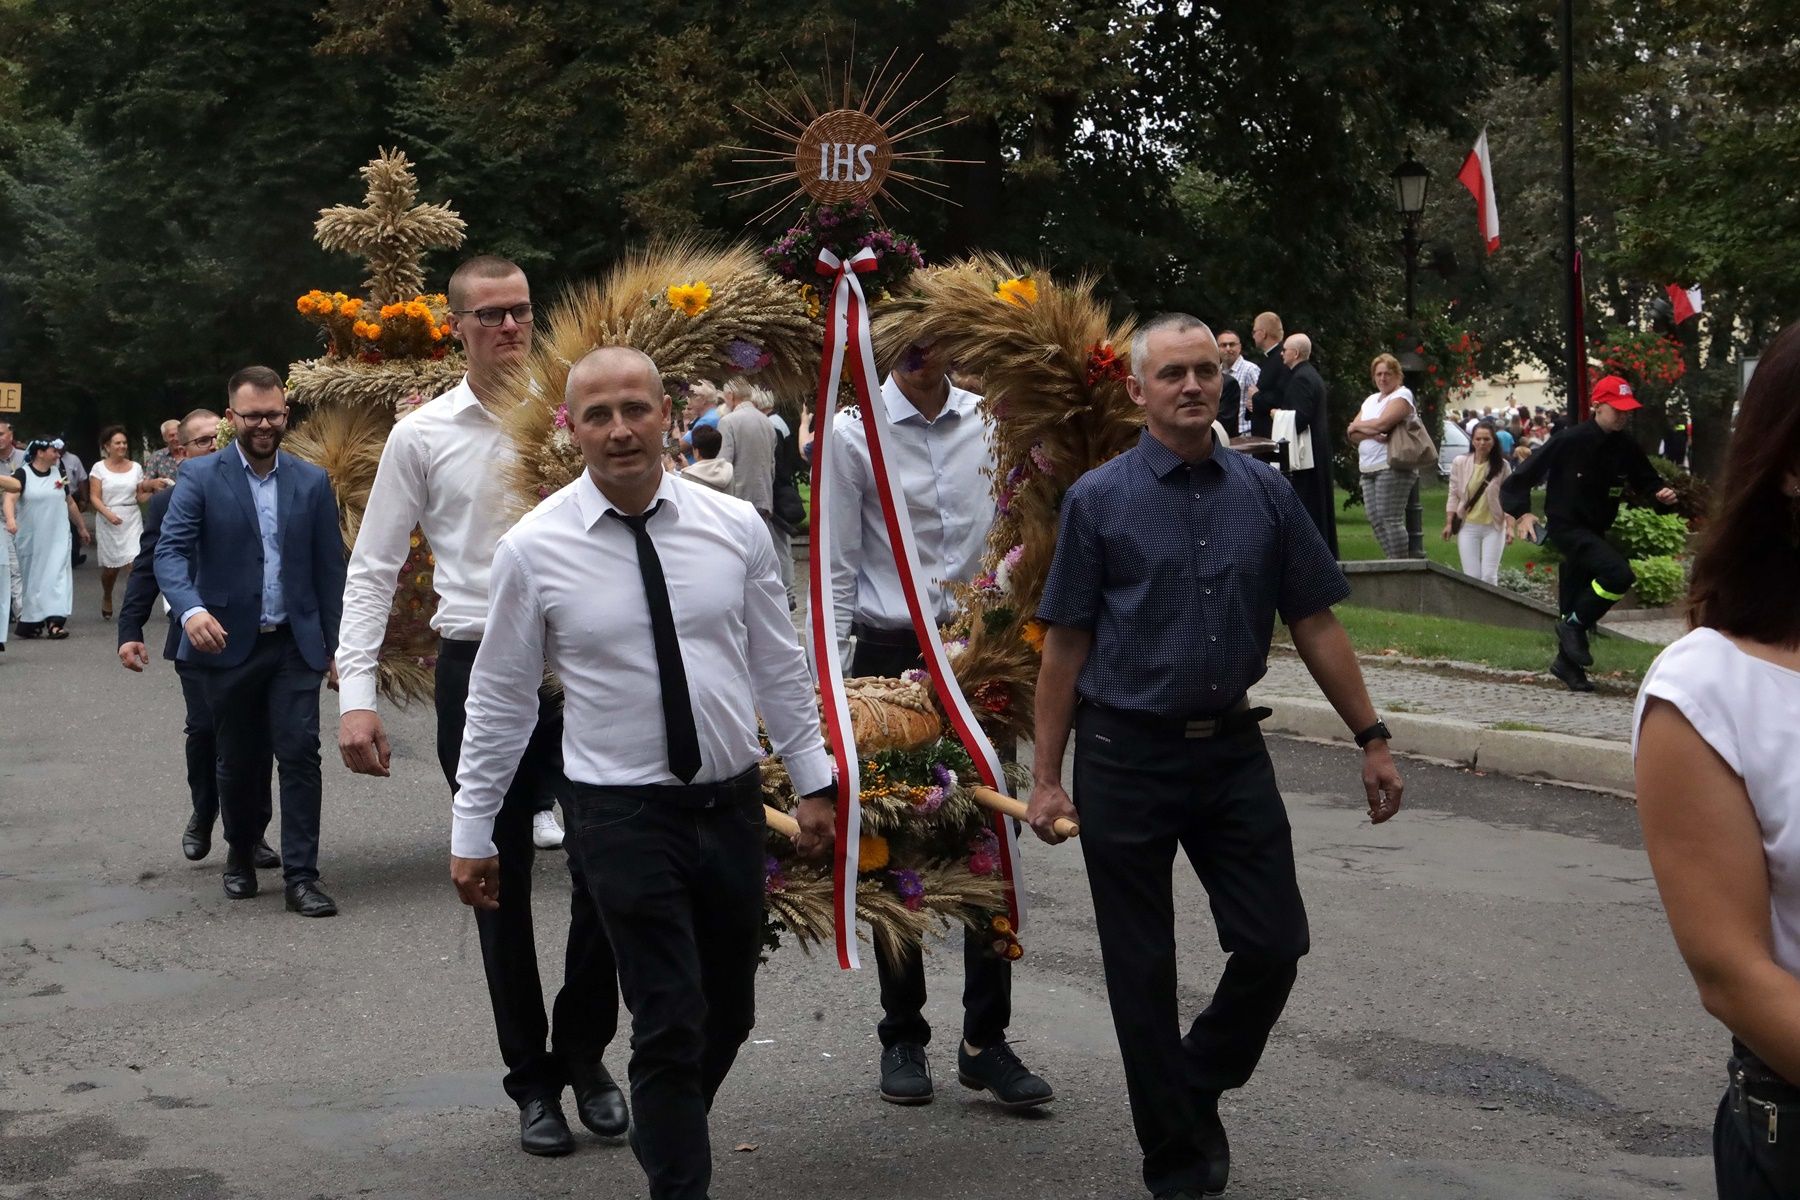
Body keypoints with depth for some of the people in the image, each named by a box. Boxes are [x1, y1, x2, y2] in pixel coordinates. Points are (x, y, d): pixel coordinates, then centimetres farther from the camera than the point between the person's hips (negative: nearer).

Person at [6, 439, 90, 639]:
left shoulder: (59, 474, 9)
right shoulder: (23, 474, -6)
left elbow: (70, 502, 20)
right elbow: (9, 497, -20)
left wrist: (81, 528, 26)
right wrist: (10, 519, -39)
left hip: (57, 538, 3)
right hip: (31, 538, -3)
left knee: (57, 576, -8)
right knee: (32, 578, 5)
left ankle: (55, 621, -14)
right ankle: (31, 622, 15)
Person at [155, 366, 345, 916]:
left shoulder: (312, 482, 5)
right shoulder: (201, 478, -2)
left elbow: (330, 567, 6)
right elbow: (170, 551, -11)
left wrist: (335, 644, 3)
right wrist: (191, 608, -30)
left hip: (295, 644, 1)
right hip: (228, 644, -1)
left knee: (300, 753, -7)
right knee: (239, 761, 11)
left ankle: (300, 875, -2)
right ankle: (241, 853, 34)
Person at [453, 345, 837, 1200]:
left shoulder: (735, 526, -2)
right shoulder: (534, 549, -8)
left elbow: (778, 666, 7)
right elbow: (499, 699, -1)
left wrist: (811, 781, 9)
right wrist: (471, 832, 1)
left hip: (733, 803, 4)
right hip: (622, 813, -3)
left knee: (729, 1017, 15)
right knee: (671, 1025, -6)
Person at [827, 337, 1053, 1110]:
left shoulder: (990, 423, 5)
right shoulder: (855, 433, -2)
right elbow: (838, 568, -2)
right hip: (891, 654, -2)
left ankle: (986, 1040, 10)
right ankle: (903, 1036, 20)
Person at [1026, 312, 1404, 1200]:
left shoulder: (1263, 493, 4)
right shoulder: (1098, 500, -3)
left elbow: (1313, 624, 6)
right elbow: (1065, 645, -2)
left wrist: (1371, 739, 4)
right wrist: (1047, 777, -3)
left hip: (1231, 751, 3)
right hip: (1126, 758, -2)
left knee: (1275, 946, 2)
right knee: (1141, 970, 6)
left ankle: (1197, 1089, 30)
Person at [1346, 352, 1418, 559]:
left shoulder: (1402, 395, 0)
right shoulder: (1371, 400, 22)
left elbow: (1383, 422, -15)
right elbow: (1353, 435, 11)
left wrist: (1358, 426, 2)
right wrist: (1371, 432, -10)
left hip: (1391, 467, -8)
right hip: (1368, 469, 8)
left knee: (1391, 519, -12)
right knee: (1375, 519, 2)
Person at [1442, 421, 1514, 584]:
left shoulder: (1502, 466, -3)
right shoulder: (1460, 462, -2)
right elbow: (1453, 495, 4)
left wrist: (1510, 527, -6)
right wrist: (1448, 523, 1)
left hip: (1494, 527, -1)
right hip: (1467, 527, 1)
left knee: (1489, 576, -5)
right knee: (1471, 577, -2)